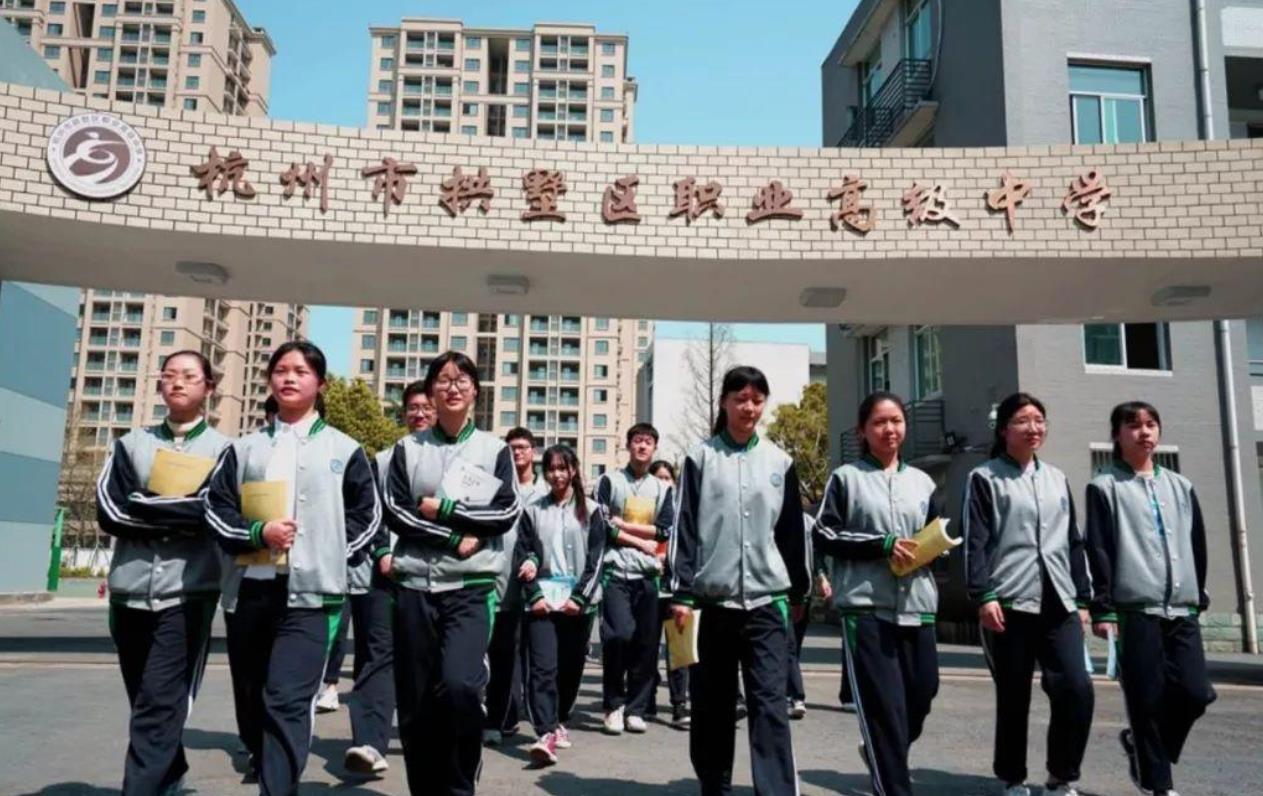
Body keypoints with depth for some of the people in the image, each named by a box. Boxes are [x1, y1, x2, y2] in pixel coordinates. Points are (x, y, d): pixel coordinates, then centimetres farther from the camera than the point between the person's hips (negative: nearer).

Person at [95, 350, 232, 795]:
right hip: (130, 592, 4)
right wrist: (179, 513, -10)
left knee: (159, 708, -10)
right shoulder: (132, 444, 10)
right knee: (147, 704, 14)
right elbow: (109, 512, -3)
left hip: (187, 593, -3)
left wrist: (140, 508, -10)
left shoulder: (222, 449, 4)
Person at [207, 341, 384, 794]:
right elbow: (216, 508, 8)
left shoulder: (343, 449, 7)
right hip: (248, 590, 4)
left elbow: (367, 517, 6)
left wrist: (330, 557, -5)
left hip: (309, 592, -4)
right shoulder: (244, 448, 15)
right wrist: (257, 534, -9)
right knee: (251, 704, 13)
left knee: (287, 703, -15)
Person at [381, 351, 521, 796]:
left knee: (460, 684, -21)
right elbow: (395, 512, -1)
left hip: (471, 587, -2)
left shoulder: (494, 449, 7)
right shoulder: (408, 448, 10)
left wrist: (443, 510, -8)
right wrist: (456, 539, -12)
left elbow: (507, 514, -2)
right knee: (414, 704, 6)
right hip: (415, 585, 2)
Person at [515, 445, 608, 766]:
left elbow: (595, 559, 1)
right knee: (543, 667, -13)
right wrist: (535, 595, -8)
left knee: (571, 668, 7)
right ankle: (546, 734, -19)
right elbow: (522, 557, 5)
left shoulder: (590, 512, 7)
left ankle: (559, 721, 27)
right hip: (541, 601, 0)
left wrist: (578, 597, -9)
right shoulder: (532, 511, 10)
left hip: (578, 602, 0)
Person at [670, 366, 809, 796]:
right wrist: (681, 593, -6)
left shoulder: (780, 462, 9)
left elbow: (792, 531, 14)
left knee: (769, 704, -6)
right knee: (712, 705, 9)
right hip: (712, 598, 0)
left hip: (767, 599, 1)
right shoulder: (701, 458, 2)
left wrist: (799, 591, 16)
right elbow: (684, 527, -1)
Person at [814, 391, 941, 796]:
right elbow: (824, 537, -3)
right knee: (884, 705, -5)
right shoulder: (846, 477, 3)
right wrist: (883, 545, -12)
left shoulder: (921, 481, 16)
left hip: (917, 606, 5)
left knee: (922, 694, 10)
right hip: (866, 608, -4)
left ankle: (882, 754, 39)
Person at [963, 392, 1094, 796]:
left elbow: (1074, 542, 19)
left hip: (1058, 602, 4)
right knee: (1013, 697, 2)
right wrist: (983, 597, -14)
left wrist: (1082, 599, 15)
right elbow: (975, 542, -5)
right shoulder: (985, 478, 2)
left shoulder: (1057, 479, 18)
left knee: (1077, 689, -8)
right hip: (1009, 603, -4)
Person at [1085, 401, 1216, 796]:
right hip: (1135, 610, -4)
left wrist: (1199, 596, 14)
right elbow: (1098, 551, -5)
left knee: (1195, 693, -1)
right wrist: (1102, 609, -10)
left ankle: (1140, 743, 24)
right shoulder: (1105, 487, 0)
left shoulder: (1180, 486, 16)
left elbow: (1198, 546, 19)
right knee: (1147, 700, -2)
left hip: (1181, 609, 5)